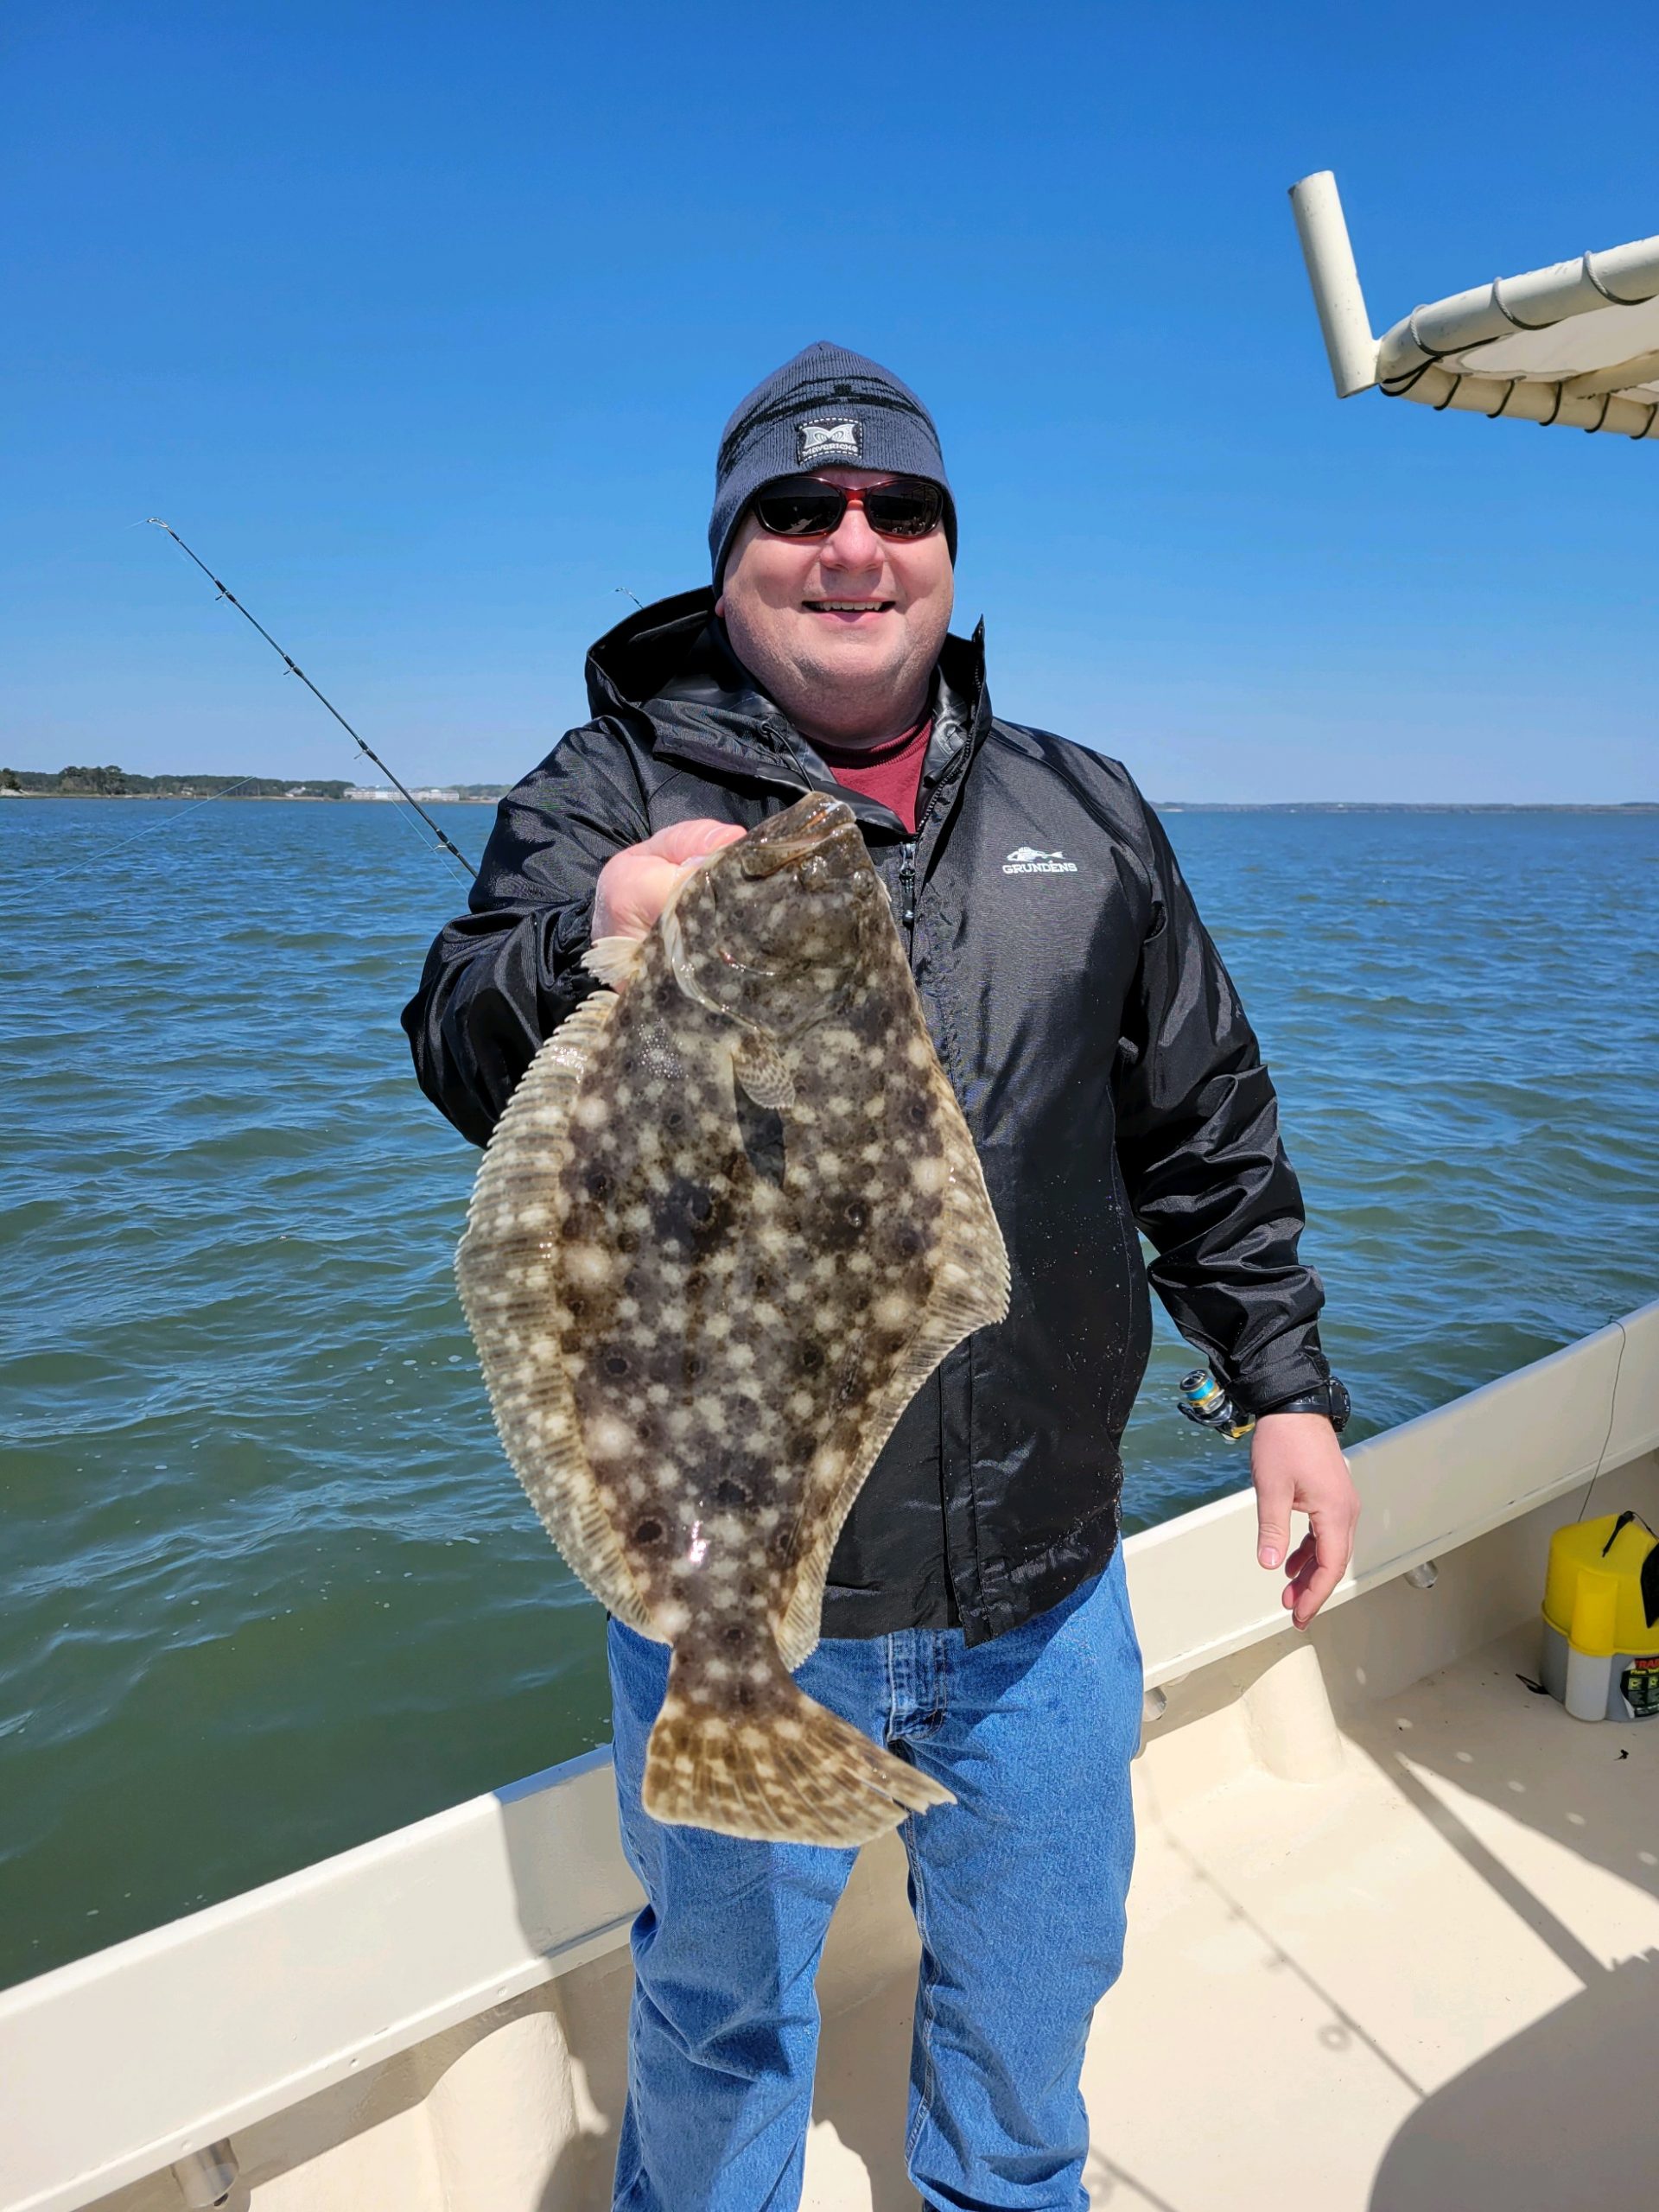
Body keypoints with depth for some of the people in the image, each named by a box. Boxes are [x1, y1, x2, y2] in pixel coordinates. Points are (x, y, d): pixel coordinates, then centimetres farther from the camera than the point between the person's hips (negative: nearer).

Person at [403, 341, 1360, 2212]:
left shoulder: (1086, 815, 5)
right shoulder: (610, 798, -5)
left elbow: (1206, 1134, 10)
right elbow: (465, 1063, -19)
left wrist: (1284, 1382, 7)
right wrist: (593, 939, -39)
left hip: (1043, 1597, 4)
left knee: (1033, 2006, 27)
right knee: (722, 2014, 23)